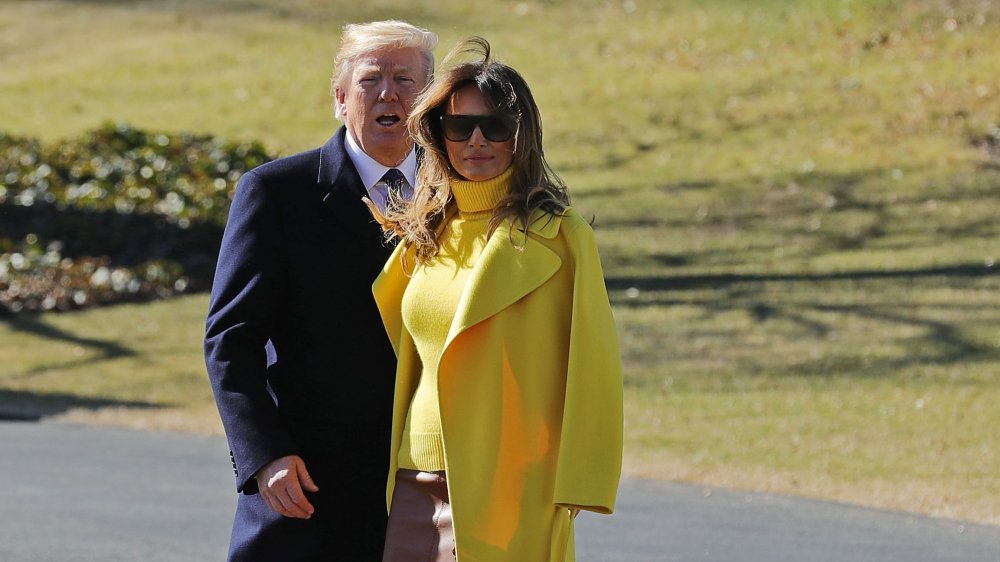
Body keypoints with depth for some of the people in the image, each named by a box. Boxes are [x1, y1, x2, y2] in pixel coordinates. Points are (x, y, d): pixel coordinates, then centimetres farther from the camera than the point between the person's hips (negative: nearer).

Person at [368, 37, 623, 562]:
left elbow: (588, 372, -6)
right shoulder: (424, 237, 13)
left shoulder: (557, 237, -4)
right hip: (414, 487, 5)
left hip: (508, 491, -5)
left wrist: (569, 496, -11)